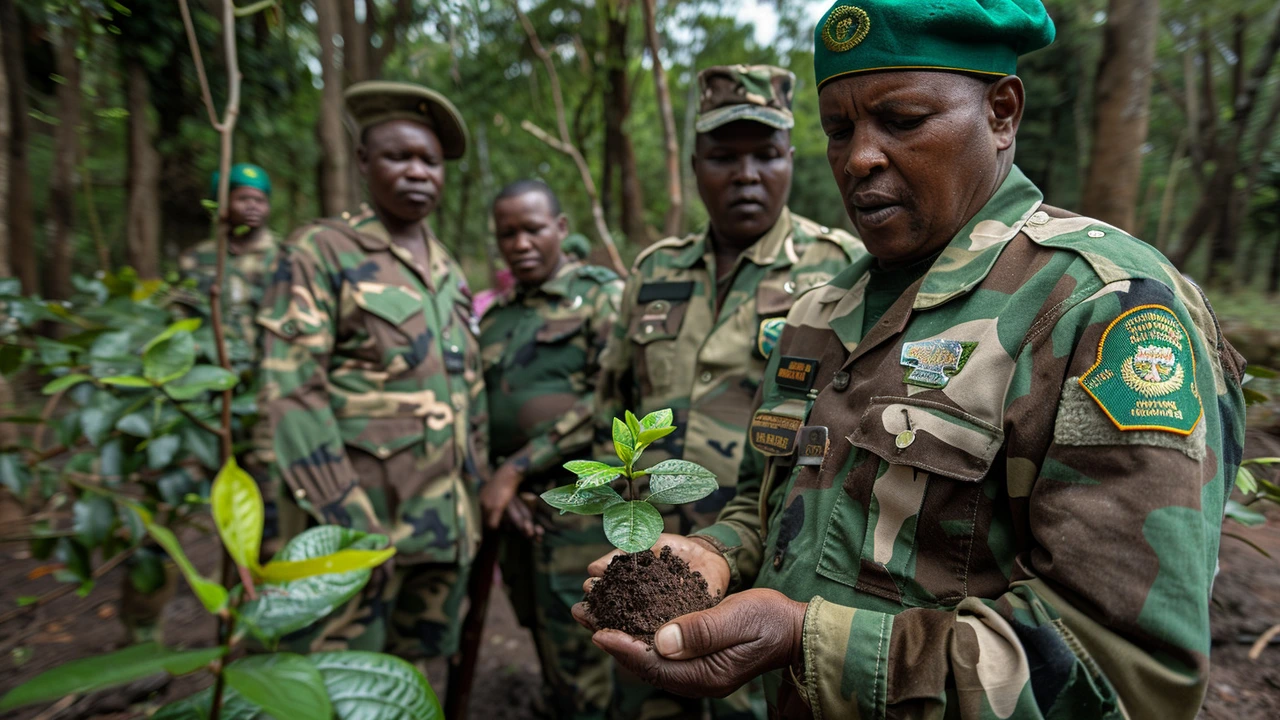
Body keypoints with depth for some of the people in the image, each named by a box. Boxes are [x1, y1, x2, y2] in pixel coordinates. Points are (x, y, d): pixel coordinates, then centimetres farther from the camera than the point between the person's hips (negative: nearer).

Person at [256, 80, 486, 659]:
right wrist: (348, 516, -18)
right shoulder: (322, 251, -6)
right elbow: (291, 389, -13)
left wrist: (481, 490, 13)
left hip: (447, 524, 6)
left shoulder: (448, 270, 13)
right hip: (361, 523, -6)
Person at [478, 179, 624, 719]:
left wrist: (515, 469, -16)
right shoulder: (494, 316, 14)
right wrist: (500, 488, -4)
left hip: (579, 505, -6)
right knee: (549, 649, 18)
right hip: (517, 509, 6)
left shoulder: (603, 296, -5)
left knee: (578, 667, 0)